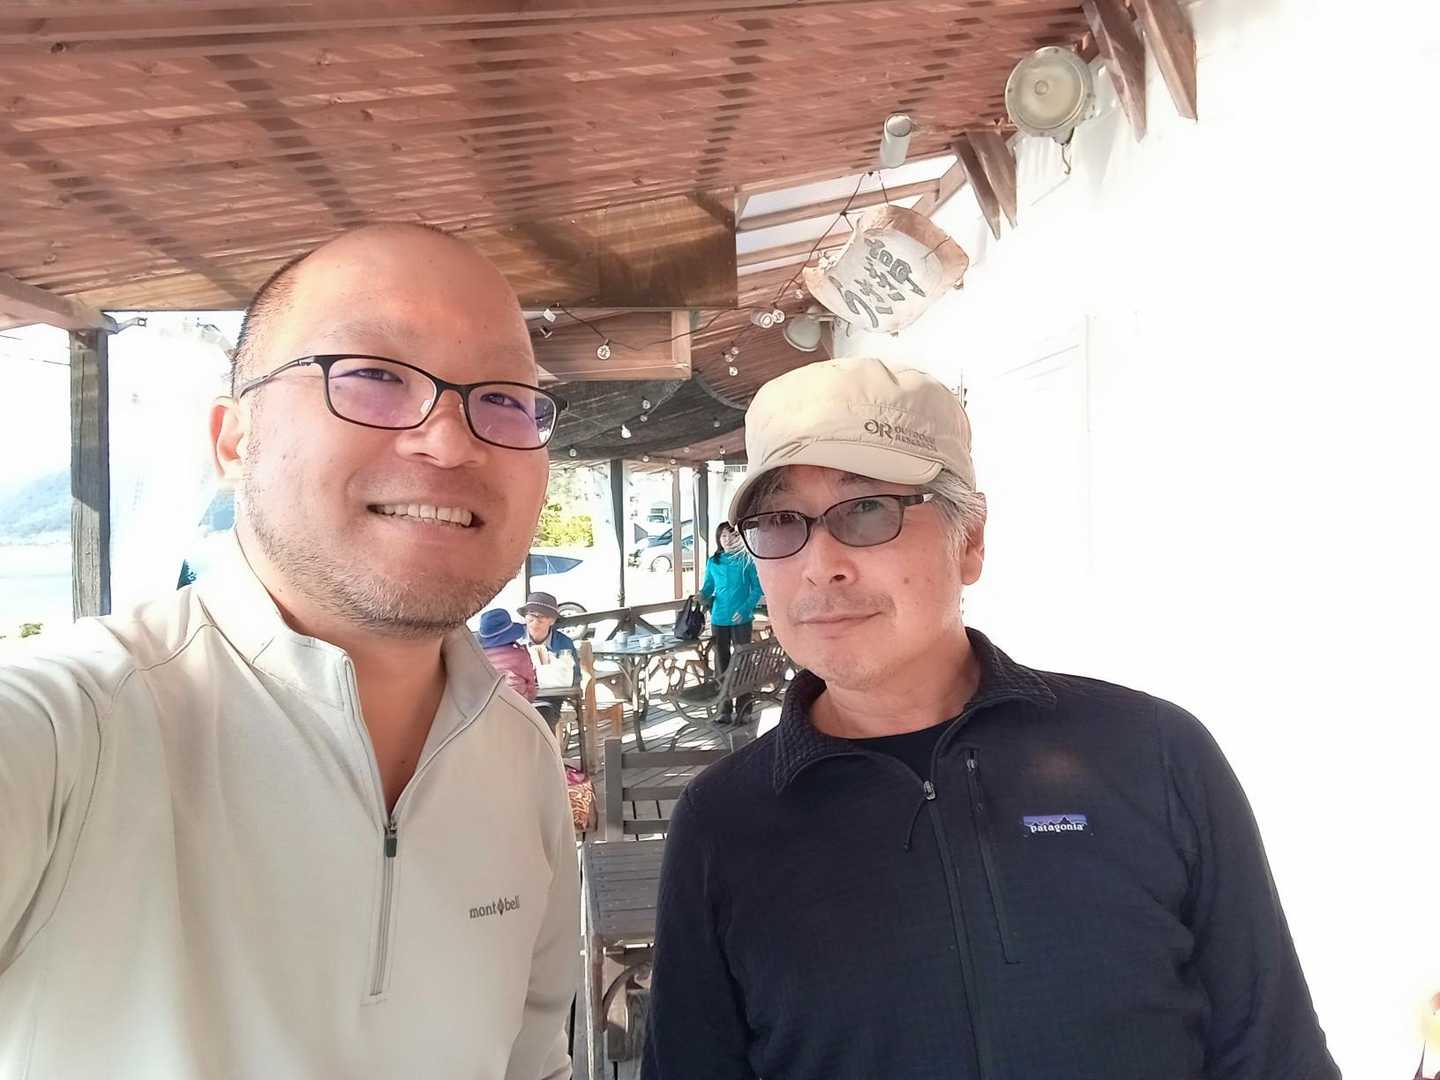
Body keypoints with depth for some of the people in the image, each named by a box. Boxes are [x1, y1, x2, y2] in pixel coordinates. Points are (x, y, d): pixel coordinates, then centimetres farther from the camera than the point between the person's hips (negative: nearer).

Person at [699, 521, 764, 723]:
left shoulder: (747, 560, -3)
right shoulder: (713, 562, 6)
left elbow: (757, 589, -3)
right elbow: (708, 587, 11)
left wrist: (745, 608, -16)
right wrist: (701, 596, -11)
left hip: (741, 619, -3)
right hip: (719, 619, 3)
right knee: (721, 664, 7)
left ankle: (744, 709, 8)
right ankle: (725, 710, 14)